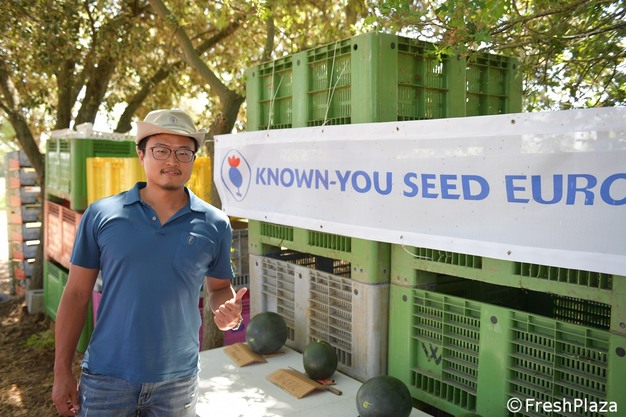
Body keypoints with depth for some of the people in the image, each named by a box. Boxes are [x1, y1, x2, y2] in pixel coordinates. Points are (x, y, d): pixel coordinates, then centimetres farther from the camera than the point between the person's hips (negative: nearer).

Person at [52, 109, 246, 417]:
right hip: (106, 378, -1)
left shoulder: (215, 225, -3)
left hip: (178, 381, 1)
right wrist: (62, 372, -1)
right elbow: (76, 294, -1)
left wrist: (227, 310, -14)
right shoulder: (101, 215, -5)